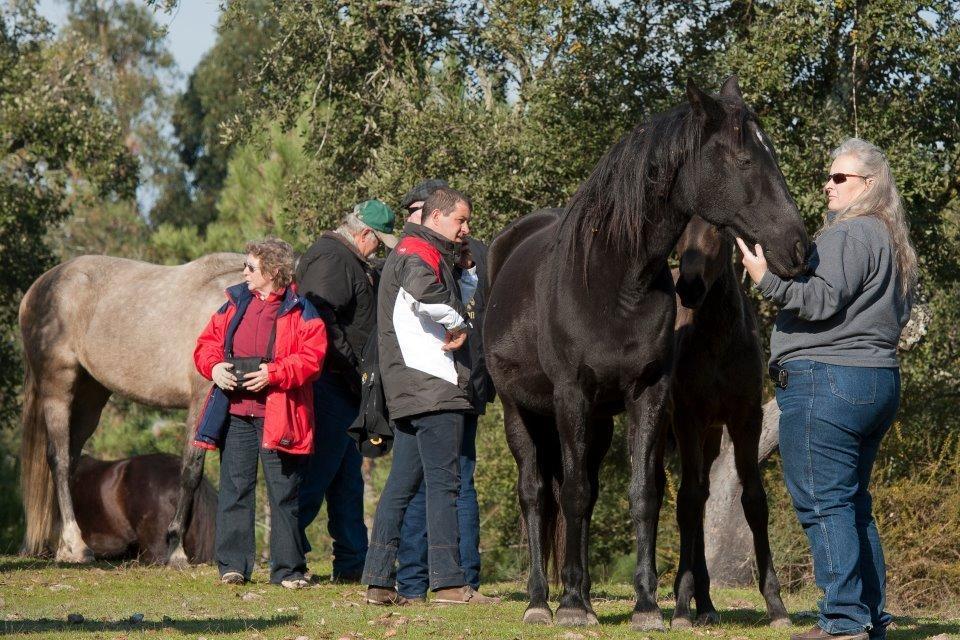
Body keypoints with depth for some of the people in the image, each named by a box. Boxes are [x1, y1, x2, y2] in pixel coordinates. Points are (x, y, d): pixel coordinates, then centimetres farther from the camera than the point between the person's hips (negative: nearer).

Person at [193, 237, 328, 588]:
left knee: (283, 493, 1)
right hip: (235, 411, 4)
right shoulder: (235, 303, 14)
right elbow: (207, 343, 15)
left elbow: (312, 356, -11)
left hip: (277, 416, -4)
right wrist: (214, 367, -5)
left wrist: (274, 373, -21)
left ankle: (288, 568, 6)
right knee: (235, 489, 4)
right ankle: (233, 565, 8)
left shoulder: (299, 310, -1)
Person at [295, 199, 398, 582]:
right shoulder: (333, 260, -14)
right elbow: (321, 319, -24)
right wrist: (351, 367, -22)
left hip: (345, 390, 11)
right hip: (332, 384, -11)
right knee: (319, 474, -7)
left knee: (348, 477, 12)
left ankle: (352, 563, 15)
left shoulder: (351, 263, 20)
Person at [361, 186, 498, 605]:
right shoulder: (422, 253, -9)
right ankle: (447, 580, -10)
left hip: (408, 392, 10)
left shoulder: (406, 252, 25)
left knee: (402, 483, 9)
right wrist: (459, 322, -17)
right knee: (444, 481, -9)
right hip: (435, 385, -10)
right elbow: (422, 291, -31)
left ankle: (379, 580, 9)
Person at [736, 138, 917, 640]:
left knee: (824, 503, -9)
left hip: (825, 382, -10)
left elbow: (822, 301, -21)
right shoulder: (890, 242, 21)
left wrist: (767, 279, -21)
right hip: (879, 379, 11)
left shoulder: (848, 235, -12)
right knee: (853, 503, 15)